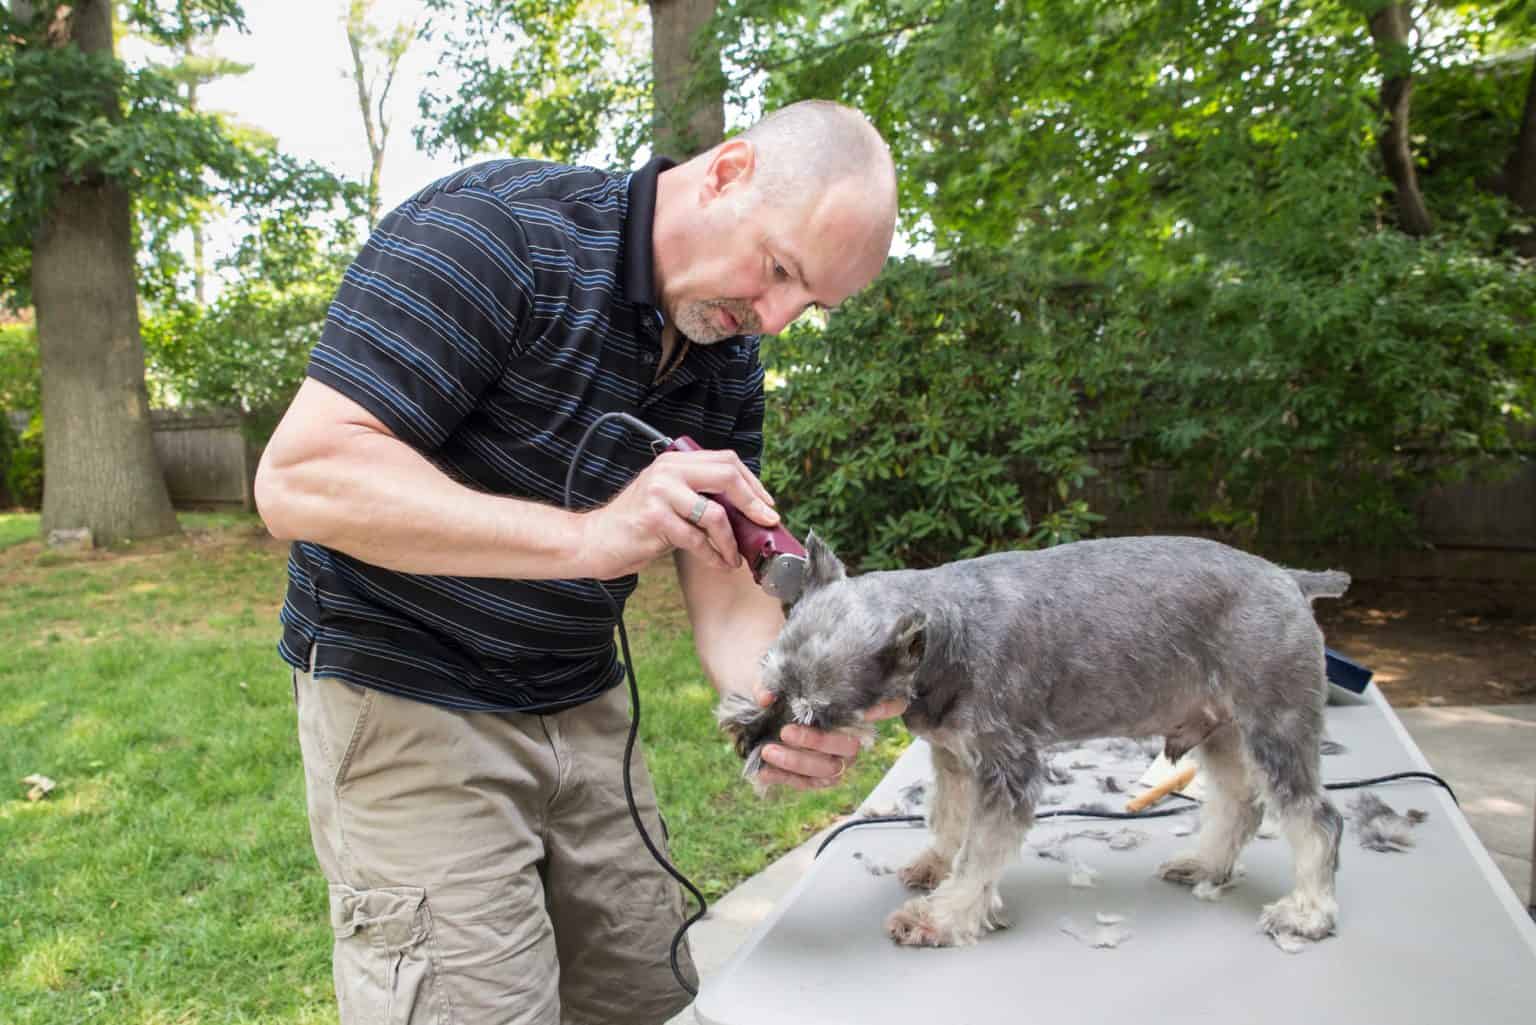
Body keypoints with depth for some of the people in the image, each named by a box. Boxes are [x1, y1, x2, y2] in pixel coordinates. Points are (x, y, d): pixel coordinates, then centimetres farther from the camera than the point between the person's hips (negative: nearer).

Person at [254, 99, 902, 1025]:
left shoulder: (729, 358, 1)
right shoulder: (496, 230, -20)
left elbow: (725, 586, -1)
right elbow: (299, 478, -27)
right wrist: (590, 535, -35)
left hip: (583, 705, 7)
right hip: (411, 709, -6)